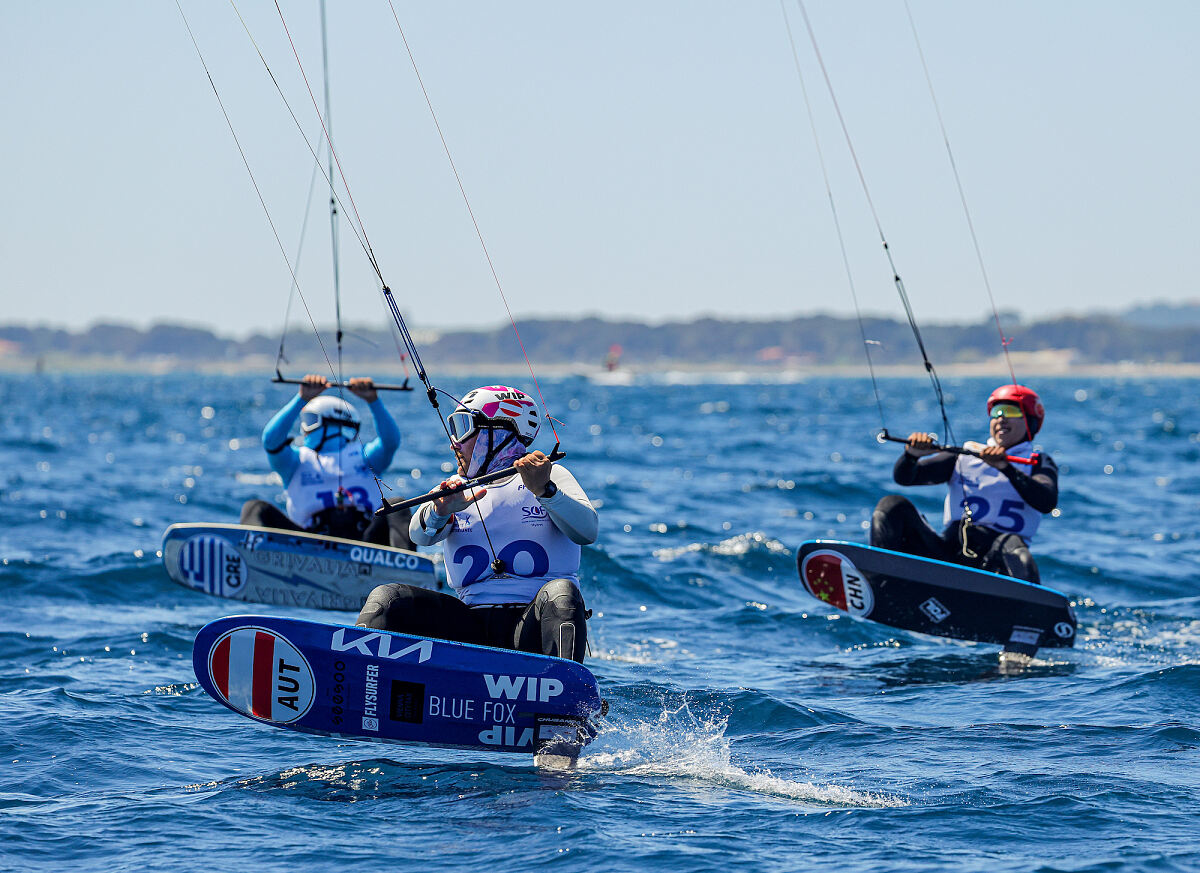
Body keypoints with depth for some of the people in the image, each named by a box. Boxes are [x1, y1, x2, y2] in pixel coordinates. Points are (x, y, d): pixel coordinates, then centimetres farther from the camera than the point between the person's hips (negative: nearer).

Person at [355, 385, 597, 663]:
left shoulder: (551, 477, 8)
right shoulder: (456, 489, 20)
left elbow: (587, 532, -11)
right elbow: (421, 535, -1)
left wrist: (544, 491, -28)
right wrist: (441, 512, -25)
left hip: (532, 628, -3)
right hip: (472, 624, 4)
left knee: (560, 593, -35)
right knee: (387, 599, -13)